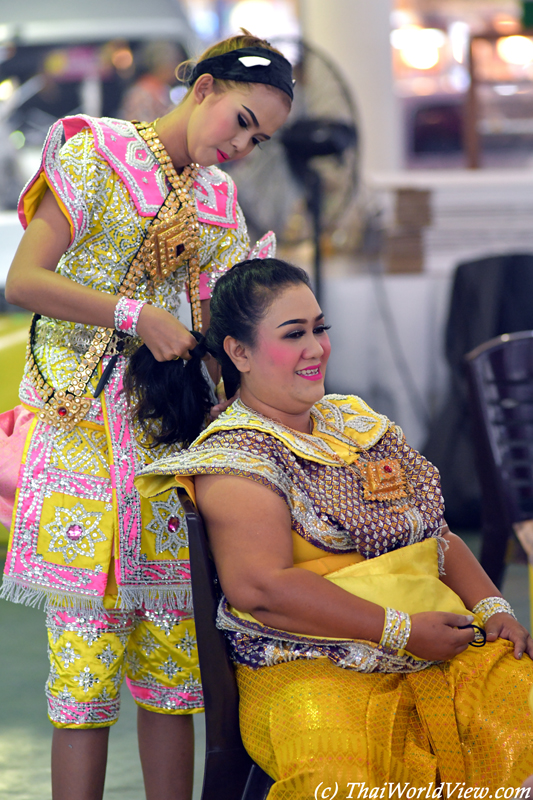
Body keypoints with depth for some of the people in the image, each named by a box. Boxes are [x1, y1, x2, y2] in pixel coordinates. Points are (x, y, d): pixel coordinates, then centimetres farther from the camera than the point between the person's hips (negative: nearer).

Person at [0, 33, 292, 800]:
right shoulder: (97, 153, -2)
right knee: (84, 668, -6)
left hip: (176, 439, 6)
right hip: (84, 433, -6)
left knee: (175, 666, 5)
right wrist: (138, 316, -18)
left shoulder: (219, 199, 17)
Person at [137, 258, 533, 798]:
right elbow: (259, 587, -15)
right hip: (309, 672, -7)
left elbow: (436, 534, 24)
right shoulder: (234, 458, -2)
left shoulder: (358, 423, 22)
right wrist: (399, 631, -15)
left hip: (442, 647, 7)